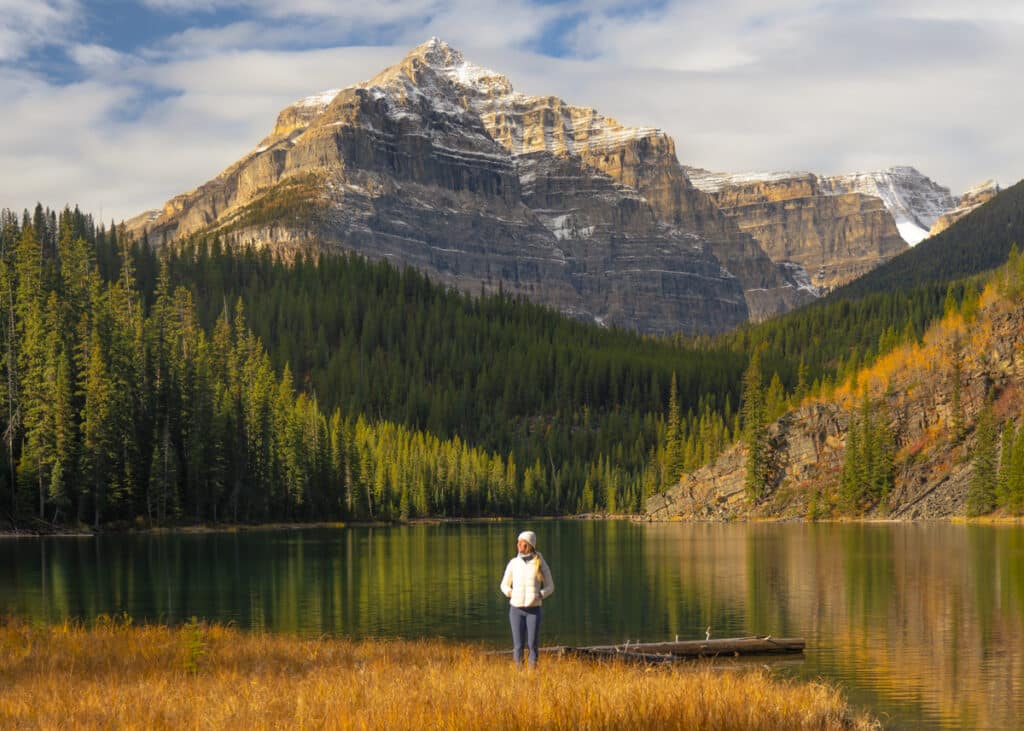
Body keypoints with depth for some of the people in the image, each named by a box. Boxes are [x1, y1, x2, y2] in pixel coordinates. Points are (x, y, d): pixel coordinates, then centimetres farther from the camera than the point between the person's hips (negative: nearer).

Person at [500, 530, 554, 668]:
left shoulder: (541, 563, -2)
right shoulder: (513, 563, 3)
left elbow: (550, 587, 5)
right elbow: (504, 585, 14)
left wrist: (539, 596, -14)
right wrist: (511, 594, -7)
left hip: (533, 610, -1)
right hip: (516, 609, 1)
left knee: (532, 644, -3)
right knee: (518, 645, 0)